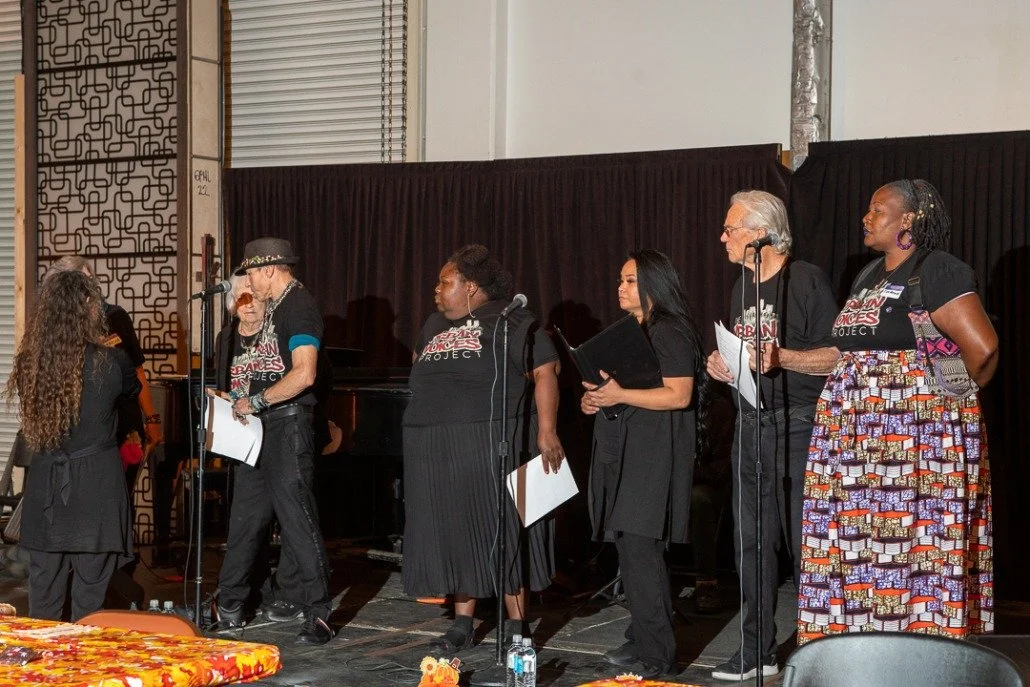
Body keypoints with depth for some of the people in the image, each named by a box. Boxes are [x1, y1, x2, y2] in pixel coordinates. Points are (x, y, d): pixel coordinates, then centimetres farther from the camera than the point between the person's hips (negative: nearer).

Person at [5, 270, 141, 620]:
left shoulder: (28, 362, -1)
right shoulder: (110, 362, -12)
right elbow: (133, 390, 9)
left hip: (44, 485, 4)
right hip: (95, 486, -4)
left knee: (43, 585, 12)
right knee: (90, 589, 4)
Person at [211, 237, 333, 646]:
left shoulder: (300, 306, -12)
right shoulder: (272, 308, 18)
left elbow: (303, 374, -23)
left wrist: (256, 401, -17)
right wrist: (236, 397, 8)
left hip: (287, 424, -10)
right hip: (260, 427, 10)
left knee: (297, 516, -10)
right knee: (247, 515, 13)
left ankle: (318, 616, -7)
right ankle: (229, 604, 22)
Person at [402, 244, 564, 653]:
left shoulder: (511, 321, -3)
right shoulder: (435, 325, 18)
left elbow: (545, 372, -9)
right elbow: (420, 362, 33)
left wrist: (547, 431, -18)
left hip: (493, 444, -6)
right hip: (438, 450, 7)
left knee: (501, 530, -3)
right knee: (452, 532, 8)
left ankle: (517, 625, 7)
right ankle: (462, 623, 17)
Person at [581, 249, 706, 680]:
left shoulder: (670, 332, -10)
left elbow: (679, 395, -18)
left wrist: (620, 395, -23)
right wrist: (595, 398, 10)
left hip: (653, 454, -9)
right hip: (621, 451, 9)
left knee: (639, 546, -12)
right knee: (630, 545, 10)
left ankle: (657, 653, -6)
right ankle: (641, 640, 17)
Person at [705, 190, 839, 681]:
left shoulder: (806, 280, -10)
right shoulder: (742, 287, 15)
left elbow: (836, 356, -14)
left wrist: (780, 357, -25)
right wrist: (722, 364, 4)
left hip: (798, 426, -8)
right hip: (750, 427, 8)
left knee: (804, 542, -5)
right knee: (751, 543, 10)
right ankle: (757, 650, 19)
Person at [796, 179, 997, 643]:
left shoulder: (937, 273, -10)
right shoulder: (868, 278, 18)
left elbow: (983, 347, -16)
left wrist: (954, 397, -3)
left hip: (917, 434, -8)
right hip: (859, 438, 8)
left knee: (913, 546, -5)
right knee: (857, 544, 8)